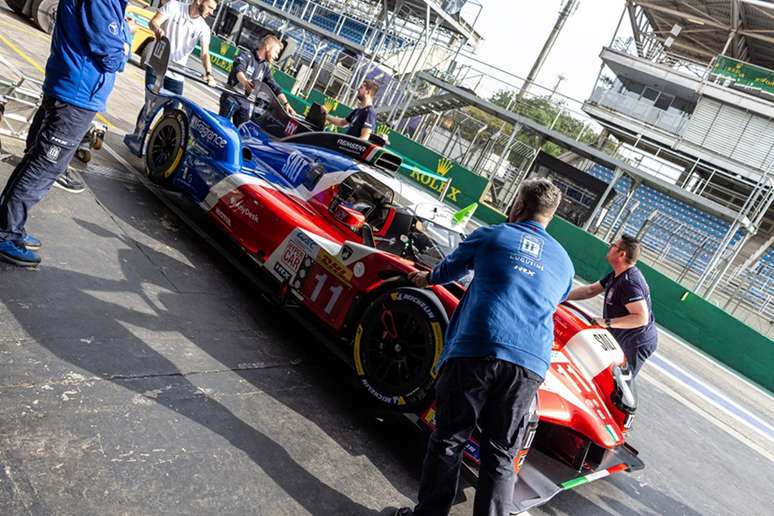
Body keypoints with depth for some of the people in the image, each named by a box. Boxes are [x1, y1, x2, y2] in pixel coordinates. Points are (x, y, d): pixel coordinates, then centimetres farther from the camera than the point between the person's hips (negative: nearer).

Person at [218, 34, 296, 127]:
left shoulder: (265, 67, 12)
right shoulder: (245, 56, -9)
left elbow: (275, 87, 9)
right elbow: (238, 70, -29)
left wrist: (285, 103, -7)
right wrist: (245, 81, -52)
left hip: (245, 103, 6)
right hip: (231, 98, -6)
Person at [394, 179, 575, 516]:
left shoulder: (490, 236, 11)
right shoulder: (564, 263, 21)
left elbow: (448, 269, 27)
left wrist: (426, 279, 49)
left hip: (475, 351, -3)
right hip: (530, 364, 3)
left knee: (449, 439, 7)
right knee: (501, 453, 11)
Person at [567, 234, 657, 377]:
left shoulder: (629, 282, -28)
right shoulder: (617, 275, 6)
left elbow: (642, 318, -34)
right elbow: (591, 290, 13)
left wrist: (607, 322, -30)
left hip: (636, 345, -10)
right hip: (622, 340, 10)